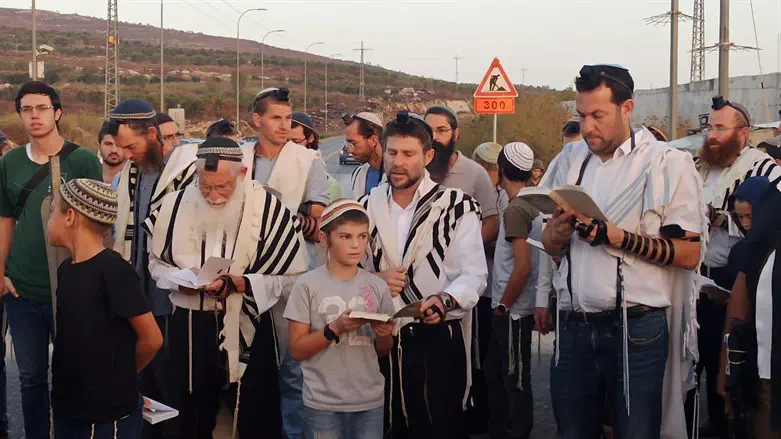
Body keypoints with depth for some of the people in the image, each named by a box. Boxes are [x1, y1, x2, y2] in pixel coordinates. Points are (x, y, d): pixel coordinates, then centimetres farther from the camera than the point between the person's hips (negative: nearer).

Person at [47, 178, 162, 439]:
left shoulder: (113, 271, -18)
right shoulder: (66, 269, 4)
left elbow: (152, 339, -13)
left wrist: (119, 376, 2)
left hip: (109, 413, -7)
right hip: (66, 406, 7)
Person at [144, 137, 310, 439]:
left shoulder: (267, 208, -13)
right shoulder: (175, 205, -4)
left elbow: (292, 276, -11)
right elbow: (156, 262, 10)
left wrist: (237, 284, -20)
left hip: (248, 326, -2)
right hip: (189, 327, 3)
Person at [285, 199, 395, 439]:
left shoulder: (377, 286, 3)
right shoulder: (308, 284, -7)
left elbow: (382, 352, 11)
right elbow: (297, 350, -6)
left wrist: (384, 335, -10)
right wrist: (335, 329, -19)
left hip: (370, 402, 3)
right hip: (323, 404, -3)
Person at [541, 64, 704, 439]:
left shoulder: (668, 165, -6)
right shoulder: (569, 160, 9)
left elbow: (690, 254, -10)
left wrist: (620, 238, -20)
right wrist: (559, 232, -9)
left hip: (636, 331, -4)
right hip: (574, 328, 4)